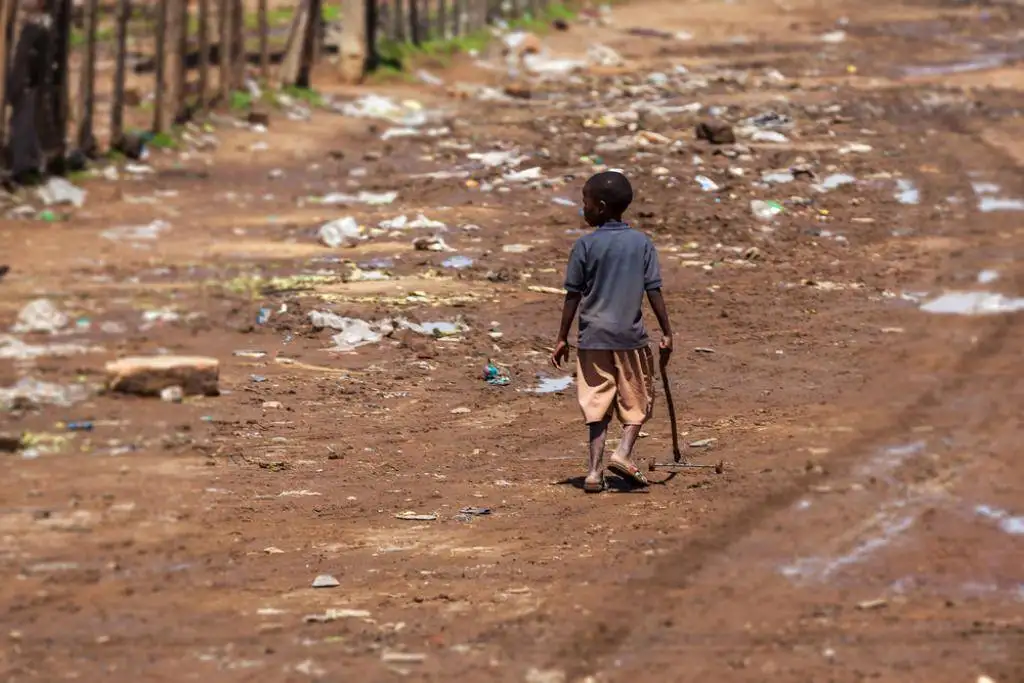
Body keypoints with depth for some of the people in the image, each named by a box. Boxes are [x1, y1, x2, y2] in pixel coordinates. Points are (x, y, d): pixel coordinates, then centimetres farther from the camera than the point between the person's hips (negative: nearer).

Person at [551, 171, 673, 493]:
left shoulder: (585, 245, -4)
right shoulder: (642, 243, 0)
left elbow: (573, 296, -2)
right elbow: (654, 292, -2)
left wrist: (562, 339, 5)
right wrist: (667, 333, 5)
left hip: (593, 337, 0)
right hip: (631, 336, 0)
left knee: (597, 405, 5)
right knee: (637, 400, 13)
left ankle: (595, 469, 1)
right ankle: (624, 452, -7)